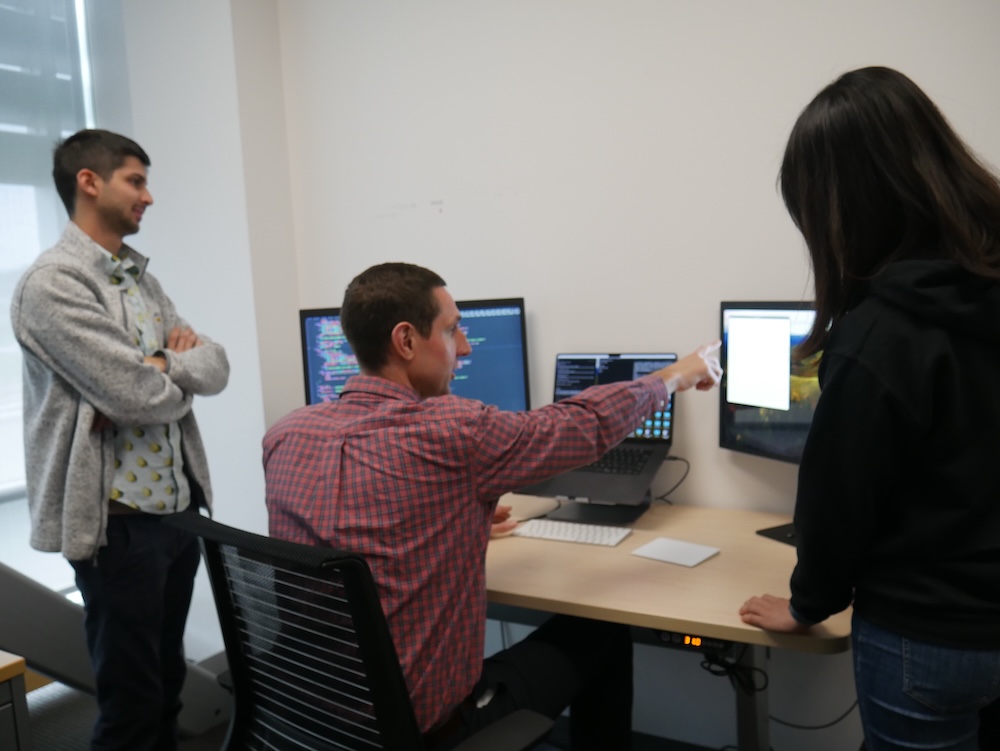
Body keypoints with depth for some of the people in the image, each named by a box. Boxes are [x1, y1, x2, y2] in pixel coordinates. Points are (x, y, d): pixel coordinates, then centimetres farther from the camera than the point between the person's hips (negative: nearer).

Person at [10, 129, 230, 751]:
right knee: (132, 700, 6)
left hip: (181, 503, 8)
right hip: (120, 518, -8)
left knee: (169, 682, 20)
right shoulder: (52, 283, -14)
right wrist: (182, 367, -2)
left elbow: (217, 366, 5)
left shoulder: (143, 279, 12)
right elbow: (137, 394, -22)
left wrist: (159, 366, -13)